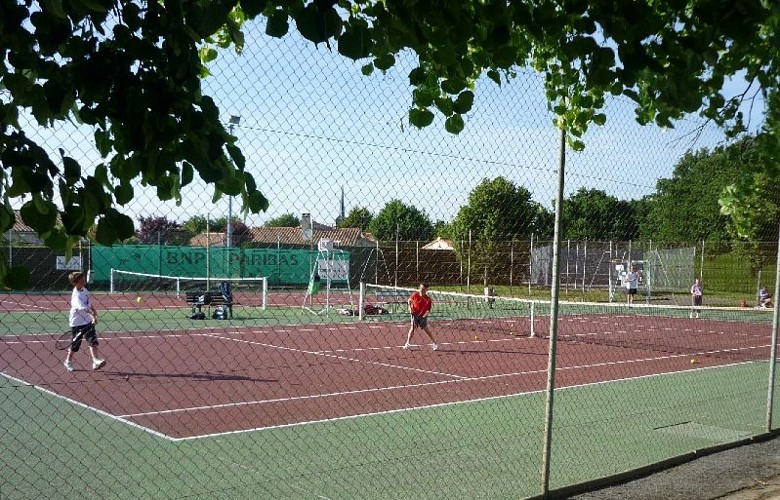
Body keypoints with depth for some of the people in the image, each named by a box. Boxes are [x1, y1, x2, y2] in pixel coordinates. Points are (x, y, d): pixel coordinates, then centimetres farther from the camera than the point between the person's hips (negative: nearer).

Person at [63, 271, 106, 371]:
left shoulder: (84, 290, 1)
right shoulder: (76, 296, -23)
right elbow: (83, 308, -39)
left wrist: (93, 309, 10)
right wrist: (93, 314, -51)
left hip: (88, 321, 6)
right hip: (77, 323, -6)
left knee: (93, 341, -10)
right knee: (75, 344, 11)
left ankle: (96, 361, -19)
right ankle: (68, 361, 34)